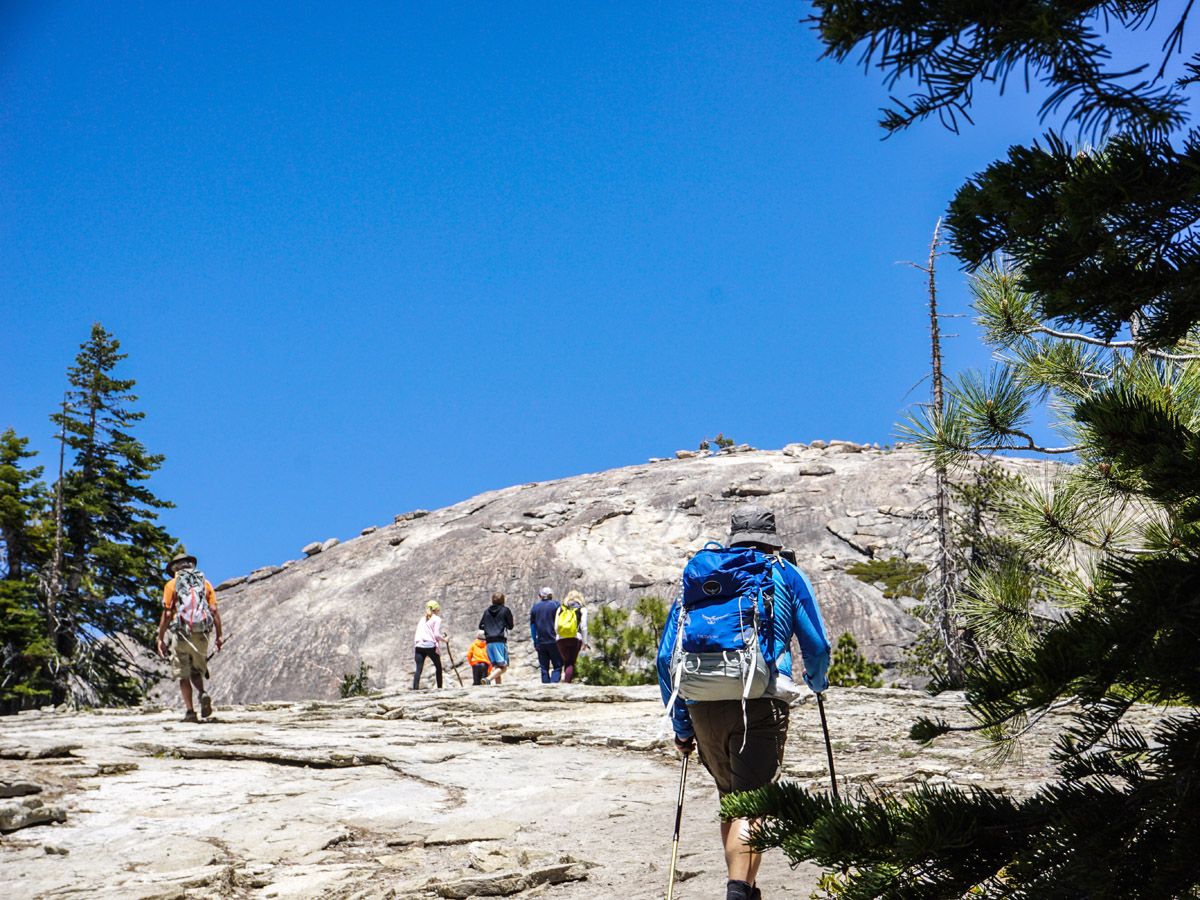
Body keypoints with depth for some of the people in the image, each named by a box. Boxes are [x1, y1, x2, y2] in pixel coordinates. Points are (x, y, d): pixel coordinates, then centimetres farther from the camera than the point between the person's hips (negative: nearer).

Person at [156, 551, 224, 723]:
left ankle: (190, 711, -3)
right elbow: (214, 611, 4)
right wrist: (219, 636, 6)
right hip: (202, 635, 3)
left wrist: (161, 638, 0)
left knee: (183, 675, 5)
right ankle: (203, 694, -12)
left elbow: (167, 613, -3)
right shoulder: (205, 583, 12)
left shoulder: (172, 585, 5)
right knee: (197, 671, 17)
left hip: (182, 633, -3)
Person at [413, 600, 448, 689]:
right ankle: (439, 688, 15)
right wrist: (444, 639, 12)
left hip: (419, 646, 4)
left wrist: (414, 650, 16)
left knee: (419, 669, -4)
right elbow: (436, 634, -6)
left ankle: (415, 689, -20)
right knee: (438, 666, 14)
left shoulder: (422, 619, 23)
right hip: (430, 646, -4)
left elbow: (416, 635, 16)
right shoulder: (437, 619, 6)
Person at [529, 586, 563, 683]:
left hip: (540, 642, 3)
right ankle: (554, 682, -20)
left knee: (544, 668, 9)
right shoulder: (555, 605, -1)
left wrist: (535, 641, 18)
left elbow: (532, 626, 12)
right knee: (557, 666, -1)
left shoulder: (535, 607, 9)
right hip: (553, 641, -3)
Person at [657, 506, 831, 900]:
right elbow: (817, 647, 12)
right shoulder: (786, 575, 14)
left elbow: (666, 656, 15)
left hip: (702, 704, 3)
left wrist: (681, 726, 20)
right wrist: (817, 683, 35)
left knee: (730, 799, 21)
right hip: (760, 703, -3)